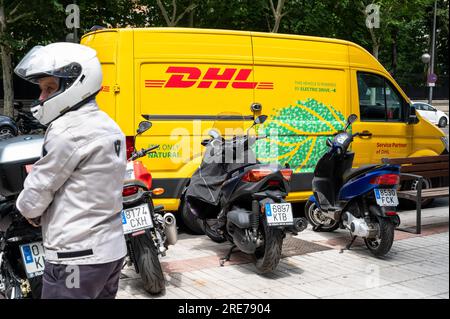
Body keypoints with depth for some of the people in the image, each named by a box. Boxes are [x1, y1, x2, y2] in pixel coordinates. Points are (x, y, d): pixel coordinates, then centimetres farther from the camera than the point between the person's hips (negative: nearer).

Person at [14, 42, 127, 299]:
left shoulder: (69, 129, -17)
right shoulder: (110, 127, 10)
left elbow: (33, 198, -11)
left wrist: (30, 212, 10)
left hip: (78, 258, -9)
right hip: (113, 250, 9)